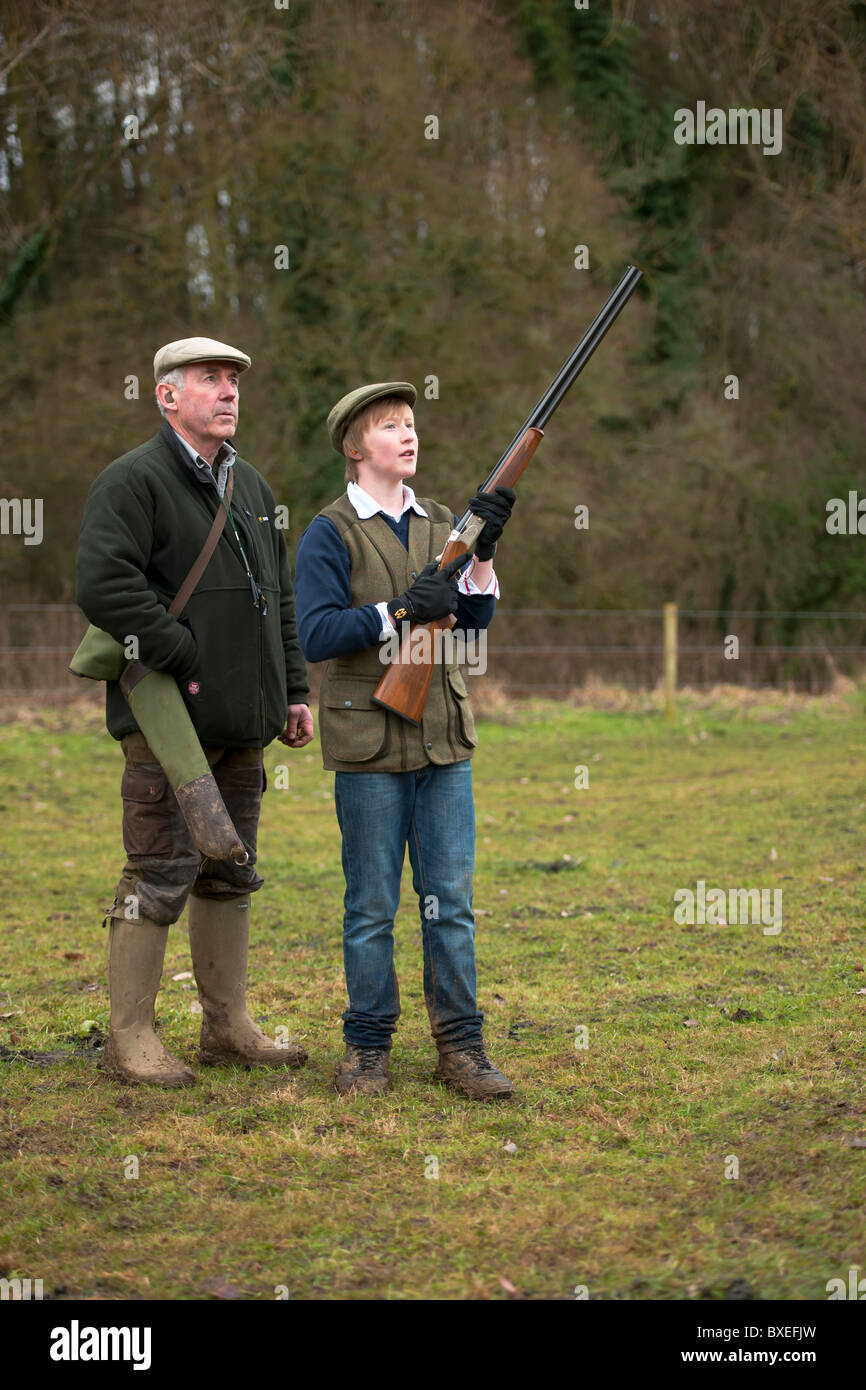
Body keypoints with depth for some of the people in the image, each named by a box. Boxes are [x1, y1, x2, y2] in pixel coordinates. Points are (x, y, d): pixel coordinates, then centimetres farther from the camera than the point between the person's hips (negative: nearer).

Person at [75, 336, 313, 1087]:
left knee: (229, 875, 13)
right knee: (160, 877, -7)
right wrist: (184, 659, -20)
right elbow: (104, 584, -21)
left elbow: (282, 597, 23)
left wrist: (294, 692, 16)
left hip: (241, 725, 8)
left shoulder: (251, 486, 17)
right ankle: (130, 1039, 0)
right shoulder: (133, 481, -9)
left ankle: (228, 1026, 22)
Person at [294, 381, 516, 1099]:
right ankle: (368, 1046, 13)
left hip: (444, 740, 4)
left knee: (451, 899, 4)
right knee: (372, 906, 3)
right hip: (369, 742, -4)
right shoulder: (330, 534, -3)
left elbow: (474, 620, 4)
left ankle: (460, 1043, 10)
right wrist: (399, 610, -21)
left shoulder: (441, 523, 12)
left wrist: (482, 554, -11)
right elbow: (315, 634, -13)